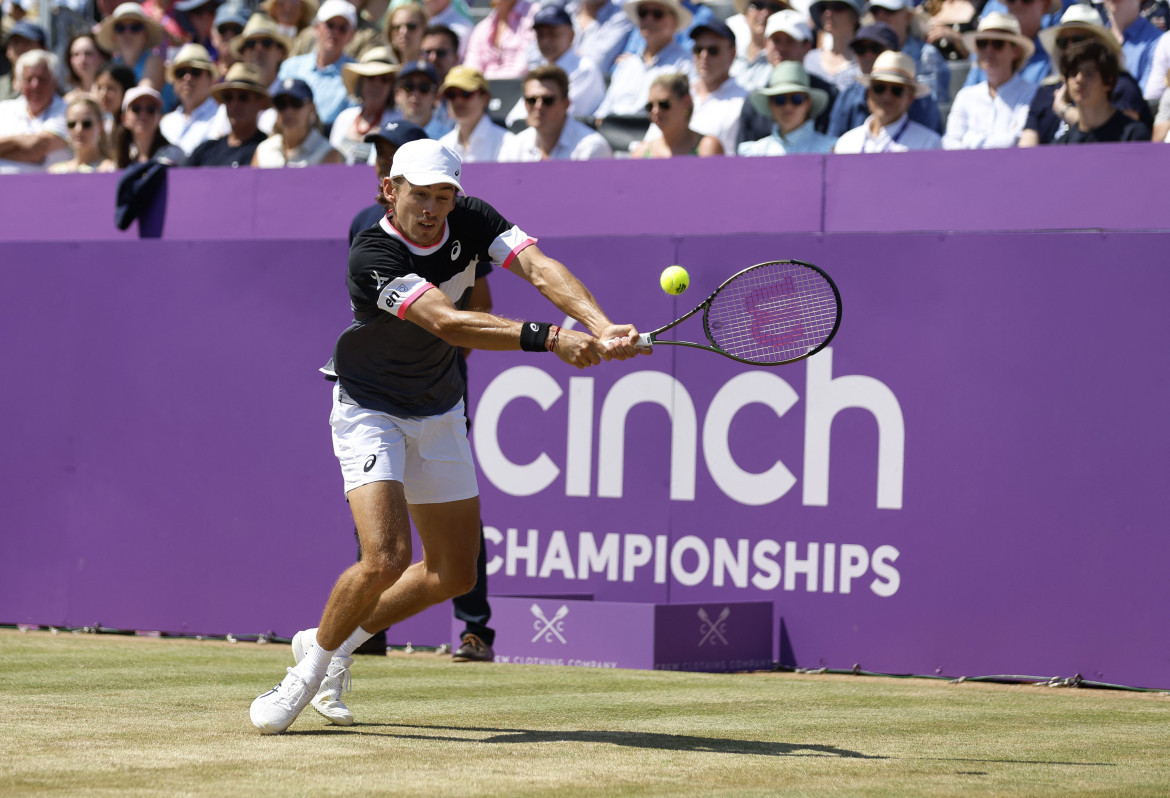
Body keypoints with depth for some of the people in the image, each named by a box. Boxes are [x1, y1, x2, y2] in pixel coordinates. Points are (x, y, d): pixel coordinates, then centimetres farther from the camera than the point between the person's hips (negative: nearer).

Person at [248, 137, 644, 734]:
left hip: (439, 415, 6)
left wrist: (601, 326, -46)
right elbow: (447, 322, -42)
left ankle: (333, 642, 30)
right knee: (386, 558, -23)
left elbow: (540, 269, -28)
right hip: (370, 412, -6)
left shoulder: (471, 221, -13)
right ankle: (310, 669, 0)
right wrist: (548, 338, -53)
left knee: (453, 574, 10)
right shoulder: (373, 254, -30)